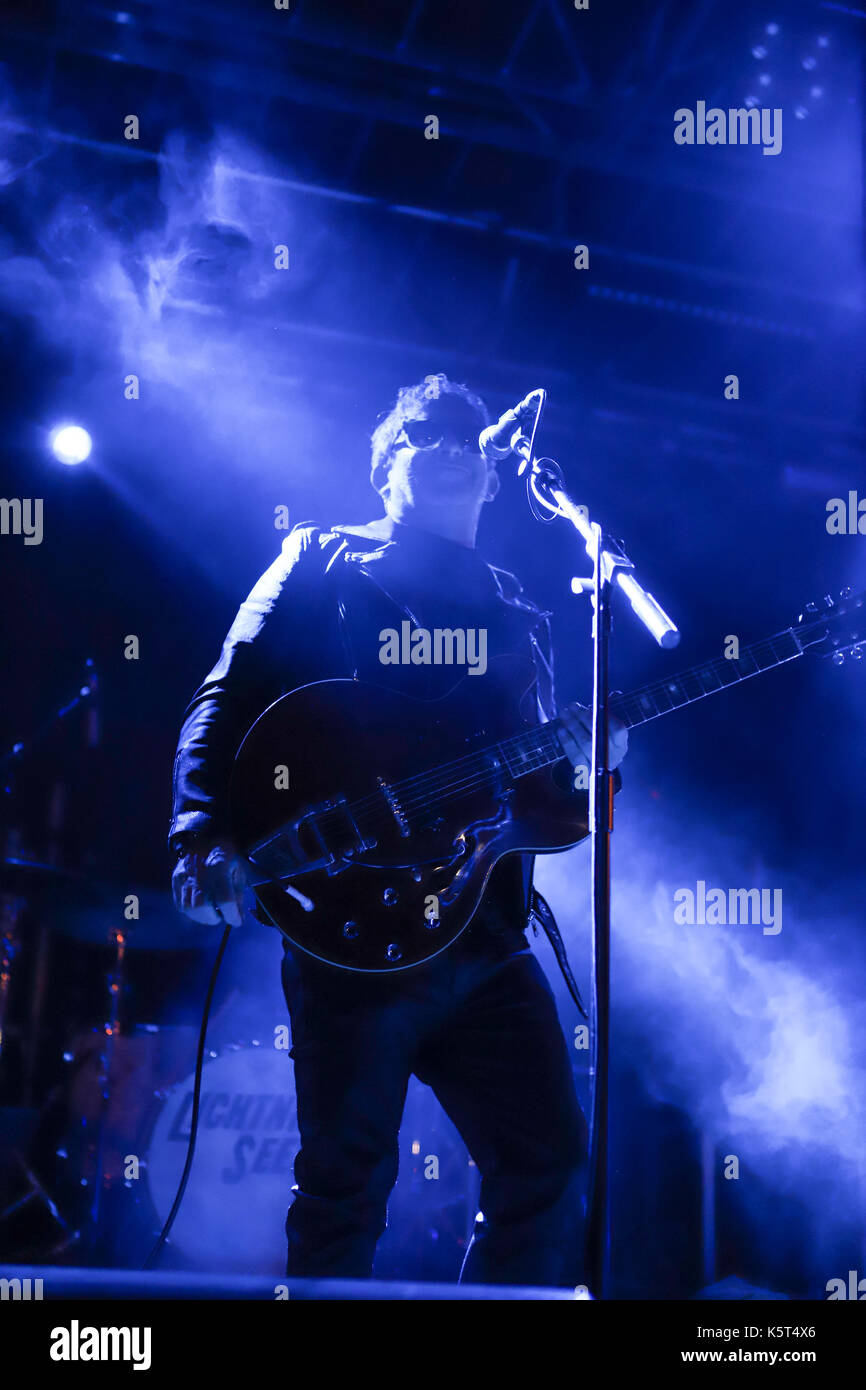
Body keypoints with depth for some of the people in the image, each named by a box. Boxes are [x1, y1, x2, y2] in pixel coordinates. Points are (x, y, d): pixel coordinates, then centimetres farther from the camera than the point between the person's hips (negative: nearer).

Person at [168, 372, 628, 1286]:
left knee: (549, 1170, 2)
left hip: (486, 934, 5)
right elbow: (227, 703, -1)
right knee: (347, 1184, -2)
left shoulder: (518, 616, 22)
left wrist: (585, 762, -3)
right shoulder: (324, 562, 10)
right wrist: (207, 837, -17)